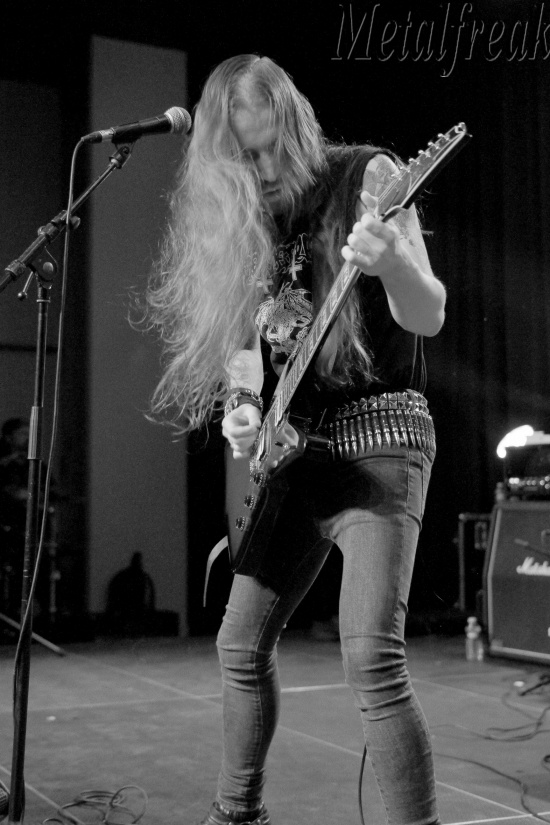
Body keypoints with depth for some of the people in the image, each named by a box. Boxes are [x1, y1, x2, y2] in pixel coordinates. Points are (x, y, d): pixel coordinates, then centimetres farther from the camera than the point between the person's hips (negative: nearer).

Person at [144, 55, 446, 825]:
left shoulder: (365, 175, -5)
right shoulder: (249, 219, 10)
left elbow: (428, 316, -13)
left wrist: (392, 262, -35)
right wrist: (240, 406, -6)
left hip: (378, 437, -6)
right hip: (292, 452, 6)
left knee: (371, 658, -20)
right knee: (242, 646, 12)